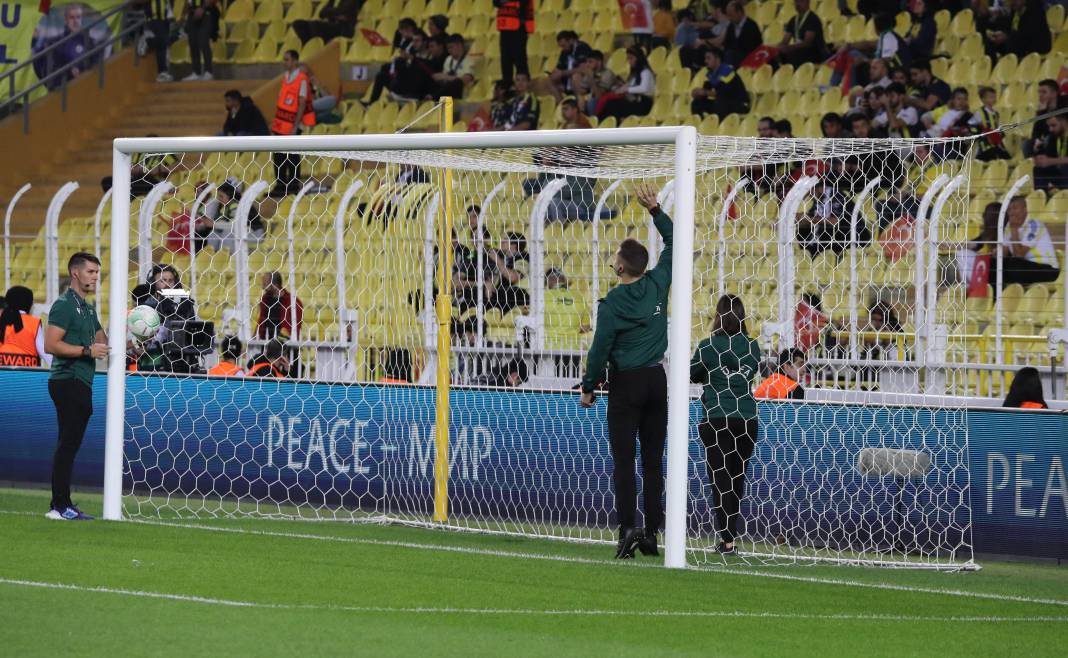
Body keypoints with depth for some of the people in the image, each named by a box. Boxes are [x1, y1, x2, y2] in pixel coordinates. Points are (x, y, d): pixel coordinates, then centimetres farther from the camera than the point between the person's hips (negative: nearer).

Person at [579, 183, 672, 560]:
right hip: (656, 380, 5)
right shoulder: (657, 285, 0)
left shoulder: (612, 303, -11)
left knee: (624, 459, -5)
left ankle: (628, 527, -17)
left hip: (626, 384, -5)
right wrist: (655, 210, 14)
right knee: (653, 459, 7)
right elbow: (673, 243, 14)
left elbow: (600, 349, -10)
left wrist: (588, 388, 1)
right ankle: (652, 532, 6)